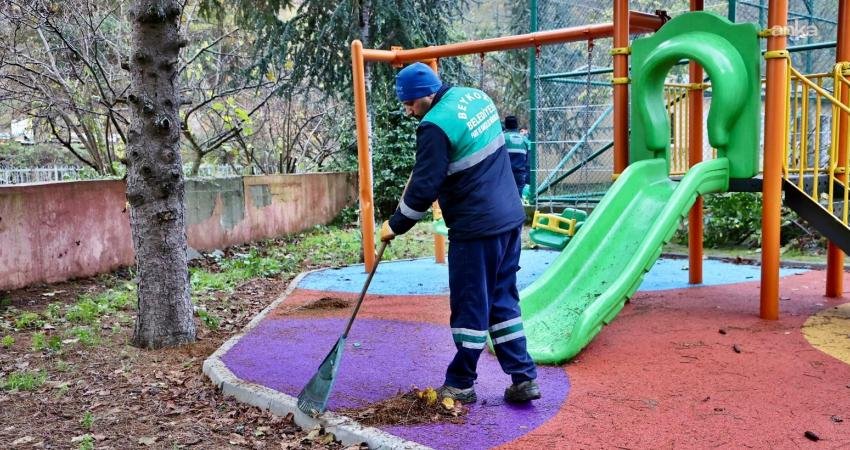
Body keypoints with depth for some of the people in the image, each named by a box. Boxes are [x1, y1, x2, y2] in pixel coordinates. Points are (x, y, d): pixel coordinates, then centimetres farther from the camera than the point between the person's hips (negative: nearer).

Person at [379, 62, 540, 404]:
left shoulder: (436, 126, -19)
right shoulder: (476, 97, 8)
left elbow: (423, 189, -17)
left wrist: (395, 225, -3)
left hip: (476, 228, -9)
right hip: (509, 218, 9)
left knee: (470, 305, 5)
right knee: (503, 299, 15)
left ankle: (461, 383, 19)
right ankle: (523, 378, 19)